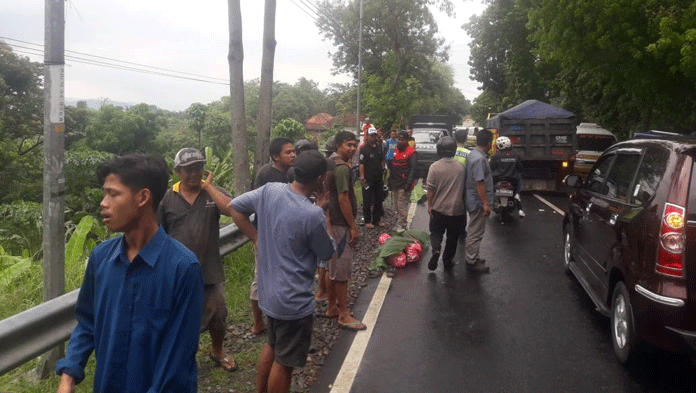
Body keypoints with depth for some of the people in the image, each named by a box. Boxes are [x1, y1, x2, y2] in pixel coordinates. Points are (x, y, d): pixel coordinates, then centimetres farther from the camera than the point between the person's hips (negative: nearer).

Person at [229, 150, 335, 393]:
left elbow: (235, 207, 5)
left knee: (272, 345, 29)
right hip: (294, 300, -8)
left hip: (268, 291, 8)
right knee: (284, 361, 12)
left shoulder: (269, 190, -7)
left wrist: (256, 238, 7)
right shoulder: (313, 214, -26)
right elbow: (327, 253, -10)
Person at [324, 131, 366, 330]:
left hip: (332, 222, 10)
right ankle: (344, 315, 5)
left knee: (333, 267, 17)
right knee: (342, 268, -3)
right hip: (341, 224, -10)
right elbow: (343, 199, -22)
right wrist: (353, 227, -19)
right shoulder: (342, 167, -18)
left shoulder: (330, 163, 12)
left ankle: (332, 307, 28)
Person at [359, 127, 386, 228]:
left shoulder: (379, 146, 12)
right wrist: (362, 177, -19)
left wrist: (383, 170, 16)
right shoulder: (364, 148, -8)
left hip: (378, 178, 7)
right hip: (368, 178, -7)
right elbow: (361, 163, -13)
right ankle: (367, 221, 6)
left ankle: (377, 219, 22)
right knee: (367, 201, -1)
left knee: (378, 199, 12)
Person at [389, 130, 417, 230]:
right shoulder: (395, 150, 14)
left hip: (404, 184, -8)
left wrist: (409, 183, -20)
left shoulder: (411, 152, -9)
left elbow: (413, 168, -14)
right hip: (395, 183, 8)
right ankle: (401, 221, 27)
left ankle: (401, 225, -1)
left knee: (402, 205, -7)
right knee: (397, 205, 14)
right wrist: (390, 181, 17)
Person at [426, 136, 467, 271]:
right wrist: (464, 206, 19)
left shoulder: (435, 167, -11)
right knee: (453, 236, 14)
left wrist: (430, 205, 1)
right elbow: (465, 187, 7)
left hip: (439, 208, -1)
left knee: (436, 232, 15)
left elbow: (430, 189, -11)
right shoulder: (461, 166, -2)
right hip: (457, 209, 2)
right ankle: (448, 261, 21)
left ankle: (435, 249, -10)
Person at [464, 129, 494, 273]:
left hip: (473, 201, 10)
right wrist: (486, 203, -24)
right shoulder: (479, 159, -24)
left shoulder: (472, 154, 7)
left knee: (473, 231, 20)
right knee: (476, 233, 0)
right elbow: (479, 182, -27)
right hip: (479, 202, -10)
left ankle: (472, 257, 32)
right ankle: (472, 262, 10)